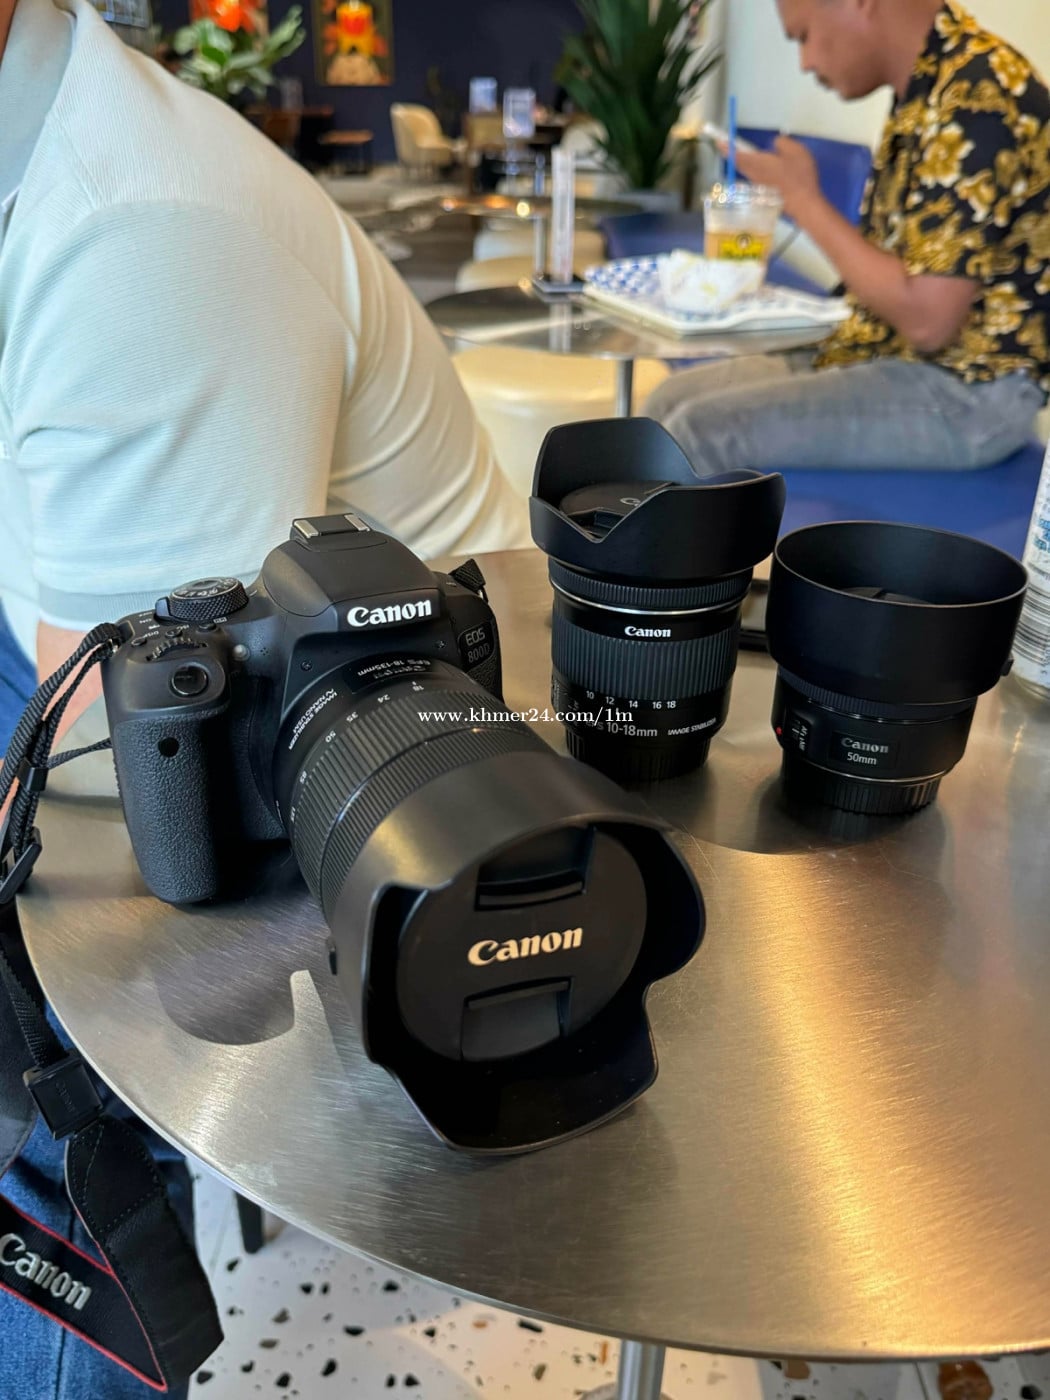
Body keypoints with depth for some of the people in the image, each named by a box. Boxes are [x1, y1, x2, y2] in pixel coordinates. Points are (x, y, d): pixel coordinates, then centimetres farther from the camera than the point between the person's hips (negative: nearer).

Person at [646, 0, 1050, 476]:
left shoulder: (976, 96, -20)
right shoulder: (925, 85, 10)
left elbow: (927, 320, -25)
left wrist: (805, 200, -15)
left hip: (965, 389, -10)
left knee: (701, 433, -23)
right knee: (672, 401, 4)